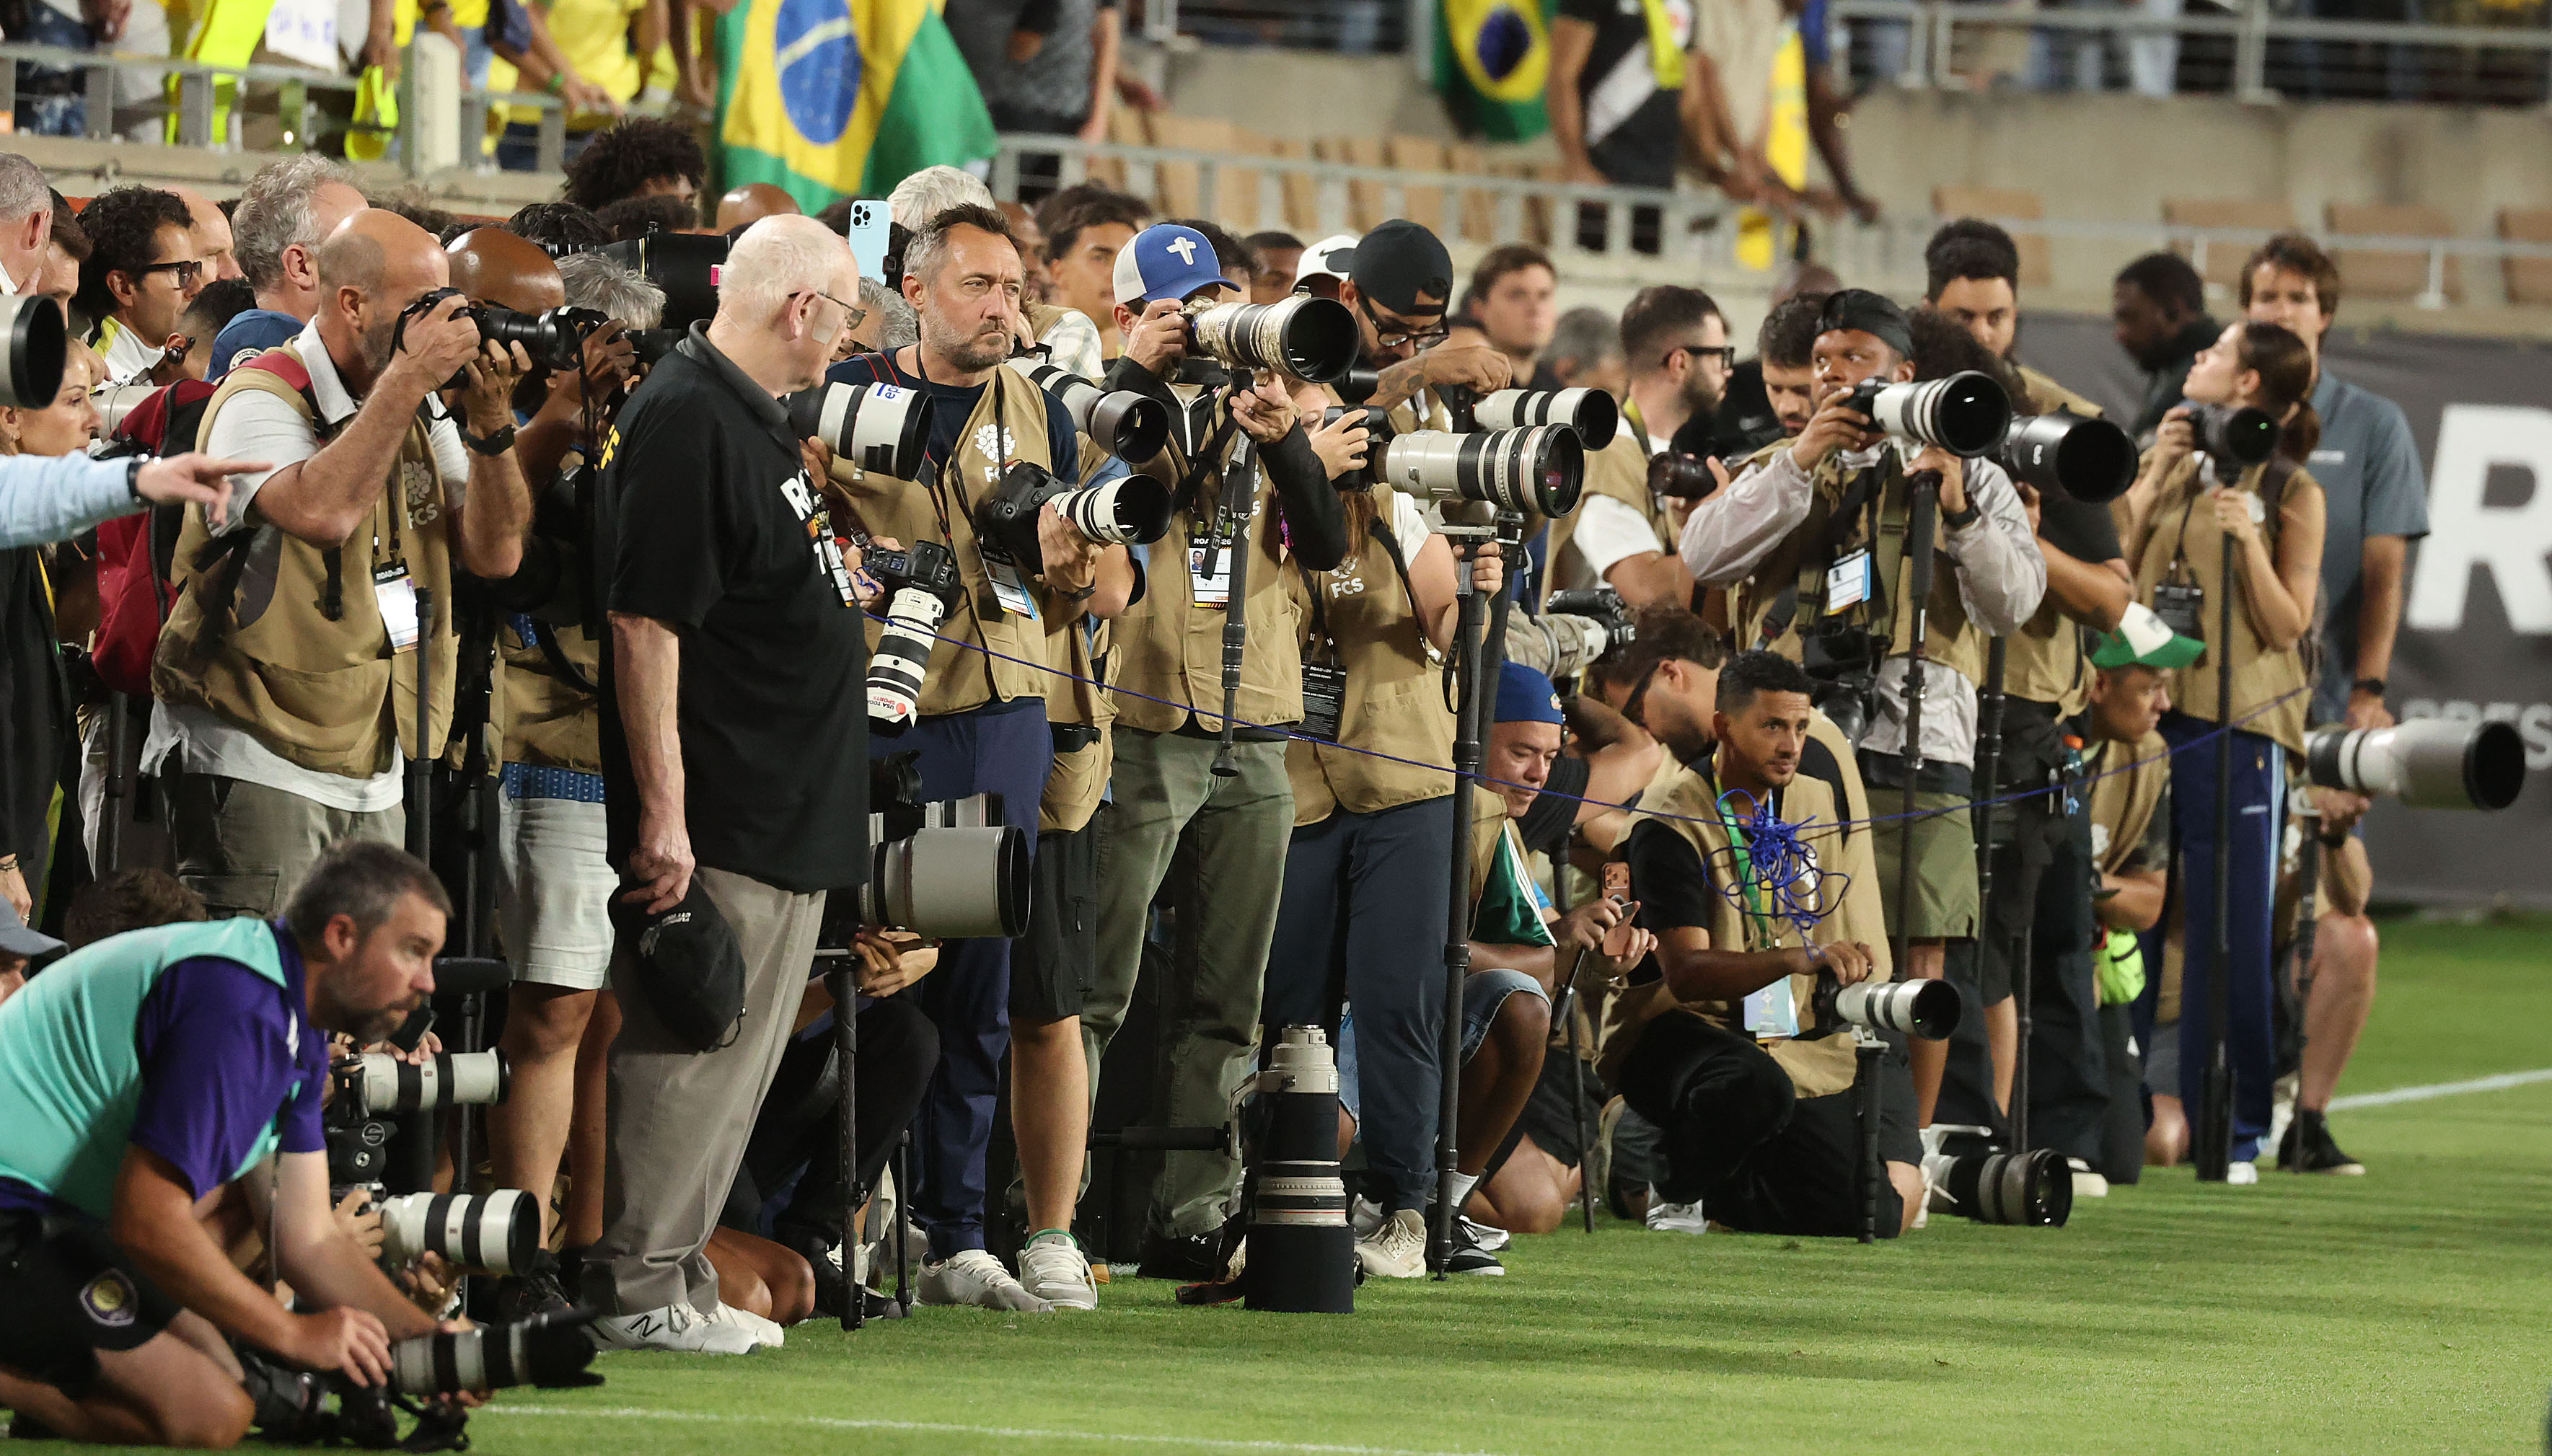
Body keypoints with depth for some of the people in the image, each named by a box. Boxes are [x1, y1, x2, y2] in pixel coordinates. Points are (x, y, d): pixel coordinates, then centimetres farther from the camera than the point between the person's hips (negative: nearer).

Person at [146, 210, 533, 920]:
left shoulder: (422, 417, 12)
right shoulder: (262, 401, -11)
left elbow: (495, 553, 8)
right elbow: (322, 511, -31)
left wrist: (490, 420, -5)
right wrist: (409, 376, -25)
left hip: (375, 778, 7)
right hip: (257, 769, -7)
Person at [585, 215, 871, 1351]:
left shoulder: (755, 415, 15)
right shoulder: (687, 422, -17)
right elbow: (645, 624, -21)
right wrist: (663, 812, -23)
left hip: (785, 818, 10)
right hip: (720, 825, -10)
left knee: (735, 1056, 12)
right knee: (689, 1050, -6)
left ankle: (677, 1277, 17)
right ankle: (634, 1289, -1)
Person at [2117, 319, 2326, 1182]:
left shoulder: (2290, 493, 0)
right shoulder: (2171, 466, 15)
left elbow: (2286, 627, -4)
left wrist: (2248, 538, -16)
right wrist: (2154, 481, 0)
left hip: (2233, 725, -5)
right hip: (2144, 714, 5)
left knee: (2229, 933, -2)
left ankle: (2233, 1132, 4)